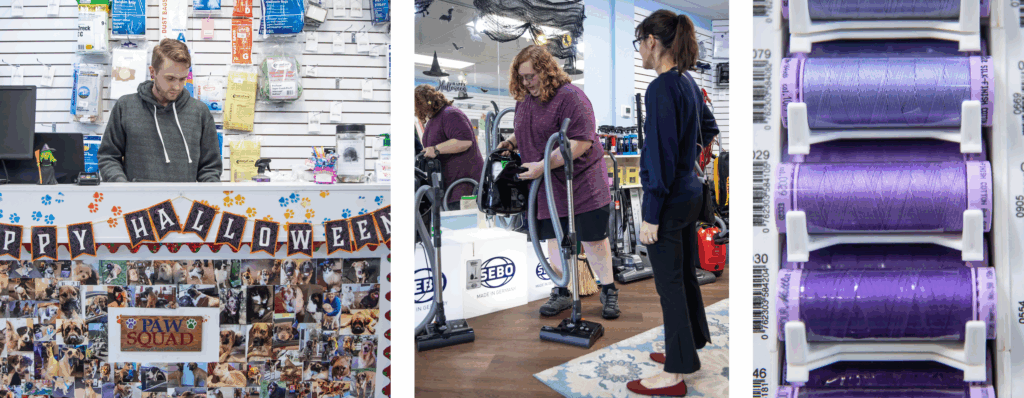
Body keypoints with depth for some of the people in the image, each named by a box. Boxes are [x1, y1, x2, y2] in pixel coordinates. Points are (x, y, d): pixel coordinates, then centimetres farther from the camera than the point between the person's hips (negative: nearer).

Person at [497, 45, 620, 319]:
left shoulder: (570, 97, -17)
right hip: (546, 187, 7)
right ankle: (562, 293, 21)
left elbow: (580, 143, -23)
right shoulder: (524, 100, 9)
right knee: (554, 239, 10)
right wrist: (511, 142, 6)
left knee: (593, 238, 1)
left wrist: (542, 166, -25)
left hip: (582, 183, -7)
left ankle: (608, 291, 14)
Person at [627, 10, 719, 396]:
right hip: (691, 192, 9)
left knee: (670, 283, -1)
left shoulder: (660, 89, -21)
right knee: (685, 275, 18)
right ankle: (686, 350, 32)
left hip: (670, 199, -9)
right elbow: (708, 129, 23)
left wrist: (650, 216, -19)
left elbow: (662, 155, -22)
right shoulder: (688, 82, 8)